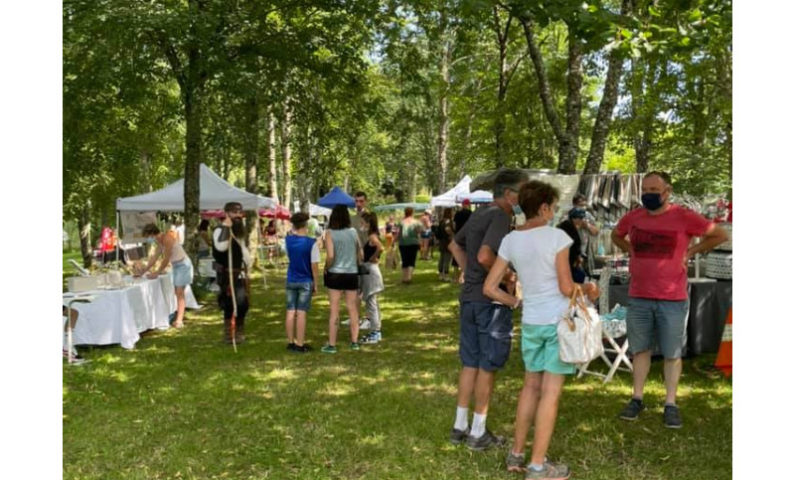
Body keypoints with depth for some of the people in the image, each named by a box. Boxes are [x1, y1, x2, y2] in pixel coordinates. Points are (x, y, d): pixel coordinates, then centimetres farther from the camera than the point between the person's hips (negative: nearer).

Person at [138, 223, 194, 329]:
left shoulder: (167, 239, -22)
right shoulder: (159, 242, 7)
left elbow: (166, 259, -21)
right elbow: (154, 258, 12)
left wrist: (157, 273, -14)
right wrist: (142, 272, 11)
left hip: (183, 265, -9)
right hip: (175, 266, 9)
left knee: (179, 292, -12)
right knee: (177, 292, 5)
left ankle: (179, 320, -14)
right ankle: (180, 316, 8)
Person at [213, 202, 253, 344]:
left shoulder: (239, 230, 13)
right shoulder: (220, 230, -15)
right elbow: (221, 247, -35)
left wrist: (249, 263, 21)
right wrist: (226, 227, -30)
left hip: (239, 272, 9)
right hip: (226, 273, -9)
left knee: (243, 303, 14)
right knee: (230, 304, -6)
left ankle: (239, 332, 30)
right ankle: (229, 334, 8)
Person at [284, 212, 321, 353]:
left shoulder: (288, 240, -2)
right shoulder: (311, 242, -13)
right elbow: (314, 265, -12)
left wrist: (294, 232, 11)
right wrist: (315, 283, -3)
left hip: (291, 281, 4)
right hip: (305, 282, -4)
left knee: (291, 312, 10)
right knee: (301, 313, -1)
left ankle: (290, 342, 19)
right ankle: (299, 344, 4)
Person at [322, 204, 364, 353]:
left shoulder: (330, 233, -9)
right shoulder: (353, 232, 0)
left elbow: (330, 256, -17)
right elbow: (360, 254, 4)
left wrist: (326, 269, -1)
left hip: (335, 274, -2)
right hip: (352, 274, 3)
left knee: (334, 310, 4)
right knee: (353, 309, 12)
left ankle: (332, 345, 9)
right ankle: (354, 342, 19)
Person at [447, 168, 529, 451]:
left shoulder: (479, 215, 13)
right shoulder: (501, 217, -16)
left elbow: (455, 245, 25)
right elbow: (484, 256, -28)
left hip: (469, 297, 9)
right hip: (490, 300, -8)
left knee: (470, 363, 15)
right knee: (487, 365, 2)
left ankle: (460, 426, 22)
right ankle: (478, 432, 11)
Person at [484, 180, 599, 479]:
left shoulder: (510, 240, 3)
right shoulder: (556, 237, -12)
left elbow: (490, 288, 3)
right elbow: (566, 288, -11)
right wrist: (588, 290, 8)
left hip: (530, 322, 5)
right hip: (559, 320, -5)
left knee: (531, 387, 19)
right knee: (551, 392, 2)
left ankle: (516, 454, 25)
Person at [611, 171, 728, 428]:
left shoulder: (684, 217, -8)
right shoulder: (632, 217, 2)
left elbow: (720, 235, 2)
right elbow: (616, 236, 23)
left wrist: (689, 252, -1)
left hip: (672, 300, -3)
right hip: (638, 298, 3)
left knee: (672, 353, 6)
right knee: (640, 349, 12)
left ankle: (671, 405, 17)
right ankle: (637, 399, 23)